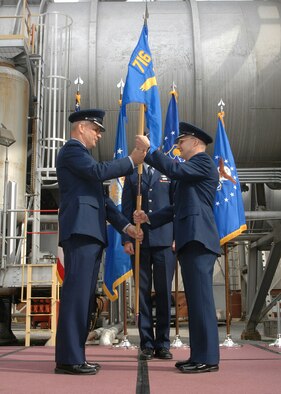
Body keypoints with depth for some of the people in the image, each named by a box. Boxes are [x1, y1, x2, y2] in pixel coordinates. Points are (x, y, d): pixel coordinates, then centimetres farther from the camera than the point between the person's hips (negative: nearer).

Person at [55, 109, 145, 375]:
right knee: (76, 291, -13)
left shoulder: (81, 155, 30)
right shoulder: (71, 149, 1)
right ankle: (68, 359, -12)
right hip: (80, 230, -10)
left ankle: (74, 356, 10)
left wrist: (125, 225, 16)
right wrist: (131, 161, -8)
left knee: (85, 295, 7)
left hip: (91, 233, 10)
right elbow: (99, 171, -18)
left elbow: (102, 198, 25)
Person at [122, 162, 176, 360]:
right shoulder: (132, 175, 14)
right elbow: (126, 208, 9)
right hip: (139, 241, 1)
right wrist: (127, 238, -1)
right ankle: (147, 344, 8)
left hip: (165, 240, -1)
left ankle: (163, 344, 8)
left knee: (164, 292, 0)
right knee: (143, 291, 2)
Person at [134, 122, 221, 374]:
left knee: (201, 298, -11)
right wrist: (150, 218, 16)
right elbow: (178, 207, 25)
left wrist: (148, 149, -12)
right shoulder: (192, 170, 28)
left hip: (198, 239, -10)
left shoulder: (204, 162, 0)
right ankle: (199, 355, 13)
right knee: (196, 299, 8)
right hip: (189, 241, 10)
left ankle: (208, 358, -9)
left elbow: (174, 170, -18)